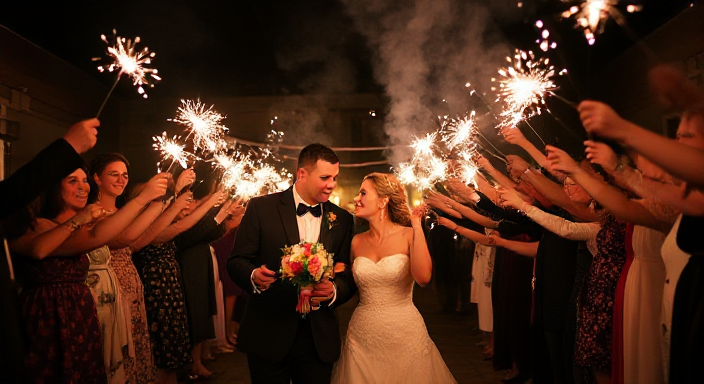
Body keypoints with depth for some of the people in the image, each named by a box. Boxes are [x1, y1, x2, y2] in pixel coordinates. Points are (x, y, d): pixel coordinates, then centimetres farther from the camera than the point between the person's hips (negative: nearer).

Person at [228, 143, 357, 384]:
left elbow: (348, 276, 4)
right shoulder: (261, 208, -5)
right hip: (268, 336, -2)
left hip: (320, 340, 3)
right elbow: (236, 261, -4)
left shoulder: (342, 219, 3)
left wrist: (334, 291, -18)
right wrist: (254, 276, -25)